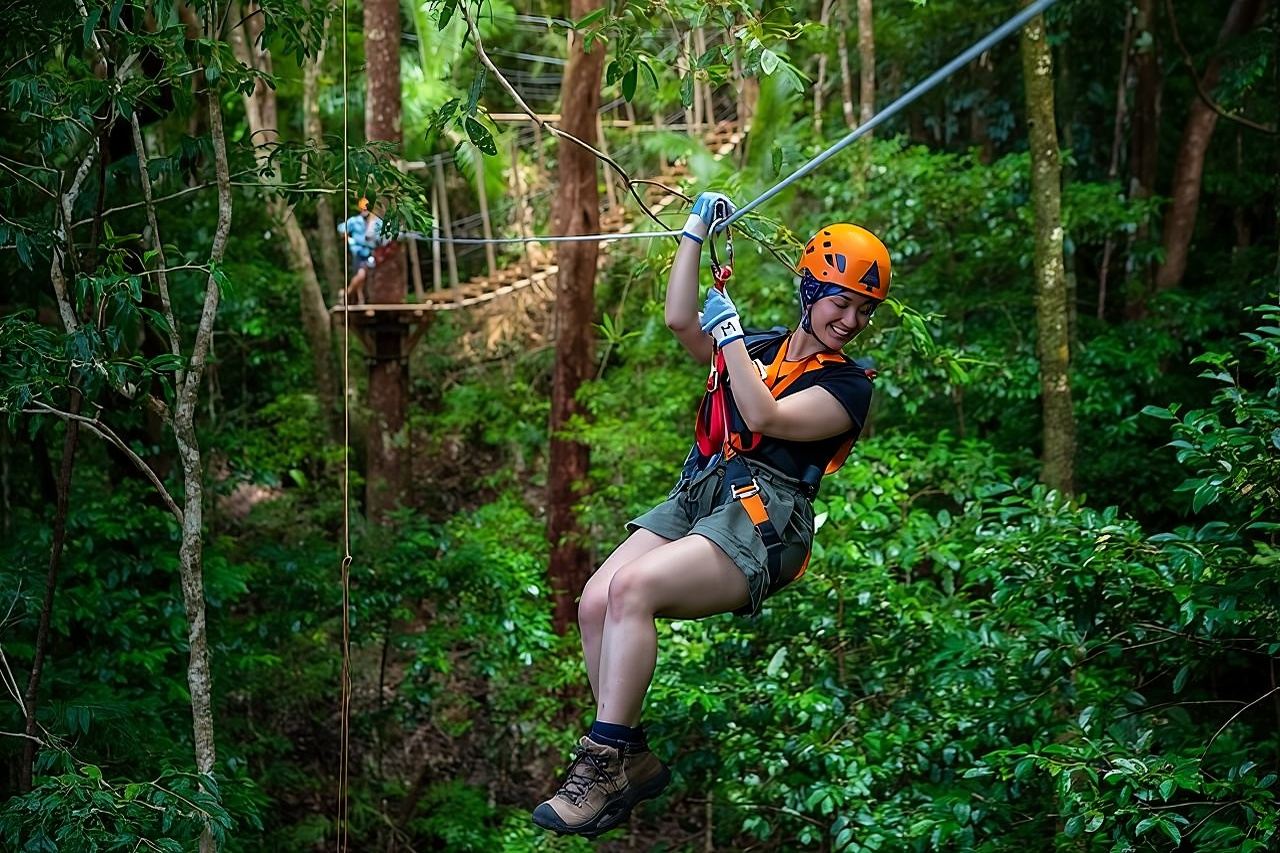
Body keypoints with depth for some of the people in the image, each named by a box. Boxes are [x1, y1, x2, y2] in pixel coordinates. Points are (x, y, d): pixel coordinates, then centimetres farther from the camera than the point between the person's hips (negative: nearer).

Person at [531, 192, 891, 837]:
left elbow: (766, 418, -9)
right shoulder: (759, 348, 24)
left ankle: (603, 764, -23)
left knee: (632, 588, -30)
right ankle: (632, 761, -8)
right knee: (595, 602, -18)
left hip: (762, 517, -6)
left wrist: (731, 334, -3)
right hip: (695, 496, 6)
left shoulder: (847, 384, 6)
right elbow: (680, 320, 13)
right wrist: (696, 231, 14)